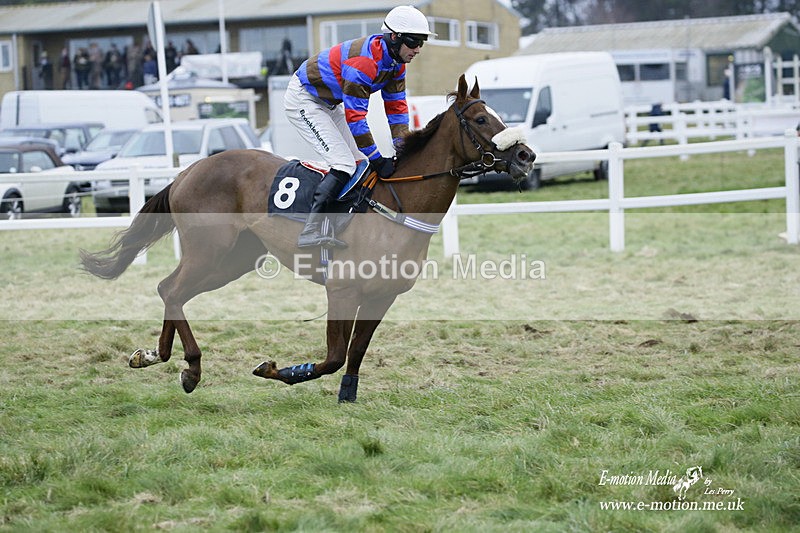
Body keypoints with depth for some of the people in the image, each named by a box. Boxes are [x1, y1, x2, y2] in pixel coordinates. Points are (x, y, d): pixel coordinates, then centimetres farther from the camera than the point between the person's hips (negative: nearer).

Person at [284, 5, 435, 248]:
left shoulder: (395, 61, -4)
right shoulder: (364, 60, -33)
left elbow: (396, 107, 3)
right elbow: (355, 116, -33)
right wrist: (377, 159, -29)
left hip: (329, 104, 10)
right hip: (303, 100, -10)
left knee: (363, 163, 6)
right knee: (344, 163, -21)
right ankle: (309, 232, -28)